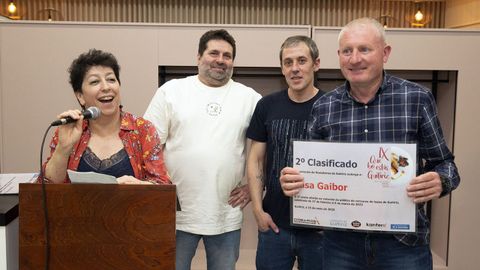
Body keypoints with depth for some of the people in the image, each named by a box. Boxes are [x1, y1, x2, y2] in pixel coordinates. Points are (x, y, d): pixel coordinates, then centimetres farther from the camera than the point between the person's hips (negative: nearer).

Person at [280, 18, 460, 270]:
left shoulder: (417, 98, -5)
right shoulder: (323, 107, 0)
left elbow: (443, 163, 1)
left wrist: (440, 182, -21)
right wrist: (292, 181, -13)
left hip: (404, 241, -1)